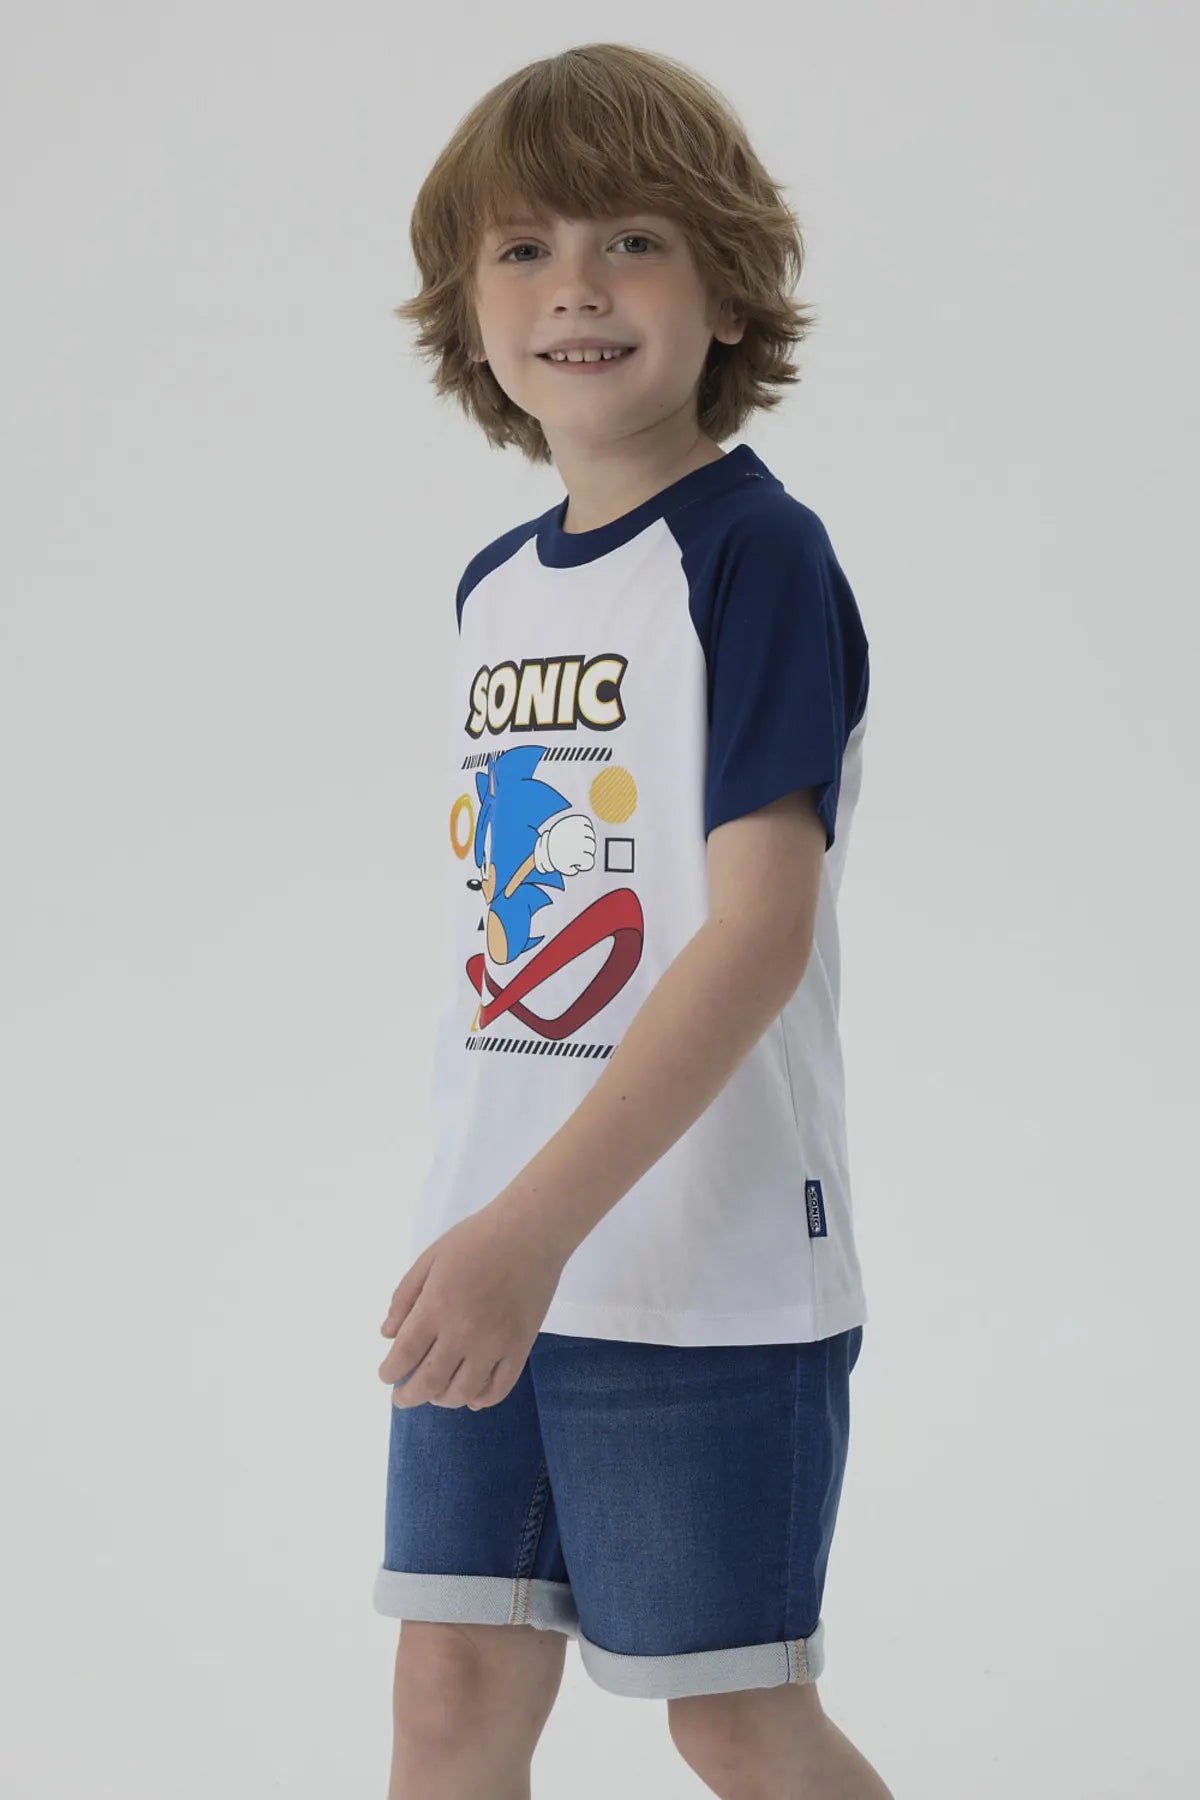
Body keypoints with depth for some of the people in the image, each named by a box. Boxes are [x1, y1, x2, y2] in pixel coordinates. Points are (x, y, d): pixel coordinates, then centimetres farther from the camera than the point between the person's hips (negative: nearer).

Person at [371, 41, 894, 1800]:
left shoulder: (755, 552, -11)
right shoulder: (495, 589, 11)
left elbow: (762, 932, -20)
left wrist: (541, 1226, -26)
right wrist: (477, 1228, 16)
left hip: (704, 1275, -6)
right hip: (494, 1261, 7)